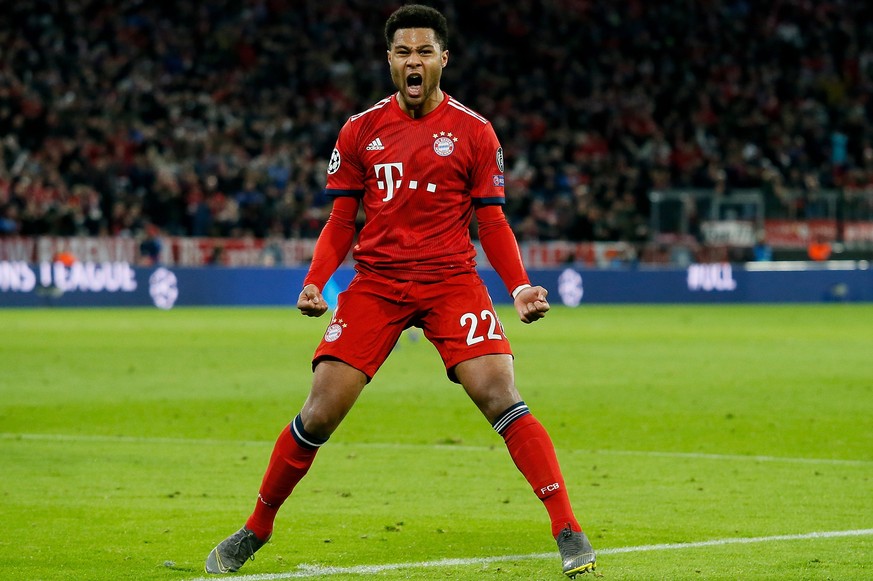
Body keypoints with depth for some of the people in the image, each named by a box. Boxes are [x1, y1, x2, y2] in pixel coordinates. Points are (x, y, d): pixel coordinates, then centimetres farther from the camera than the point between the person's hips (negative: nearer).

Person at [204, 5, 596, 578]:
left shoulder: (474, 131, 2)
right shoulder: (360, 131, 7)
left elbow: (492, 223, 5)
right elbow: (342, 222, 12)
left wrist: (520, 287, -10)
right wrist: (314, 282, -3)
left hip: (452, 282, -1)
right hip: (375, 283, 1)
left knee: (501, 397, -17)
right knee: (319, 413, -6)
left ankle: (569, 532, -14)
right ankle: (255, 531, 12)